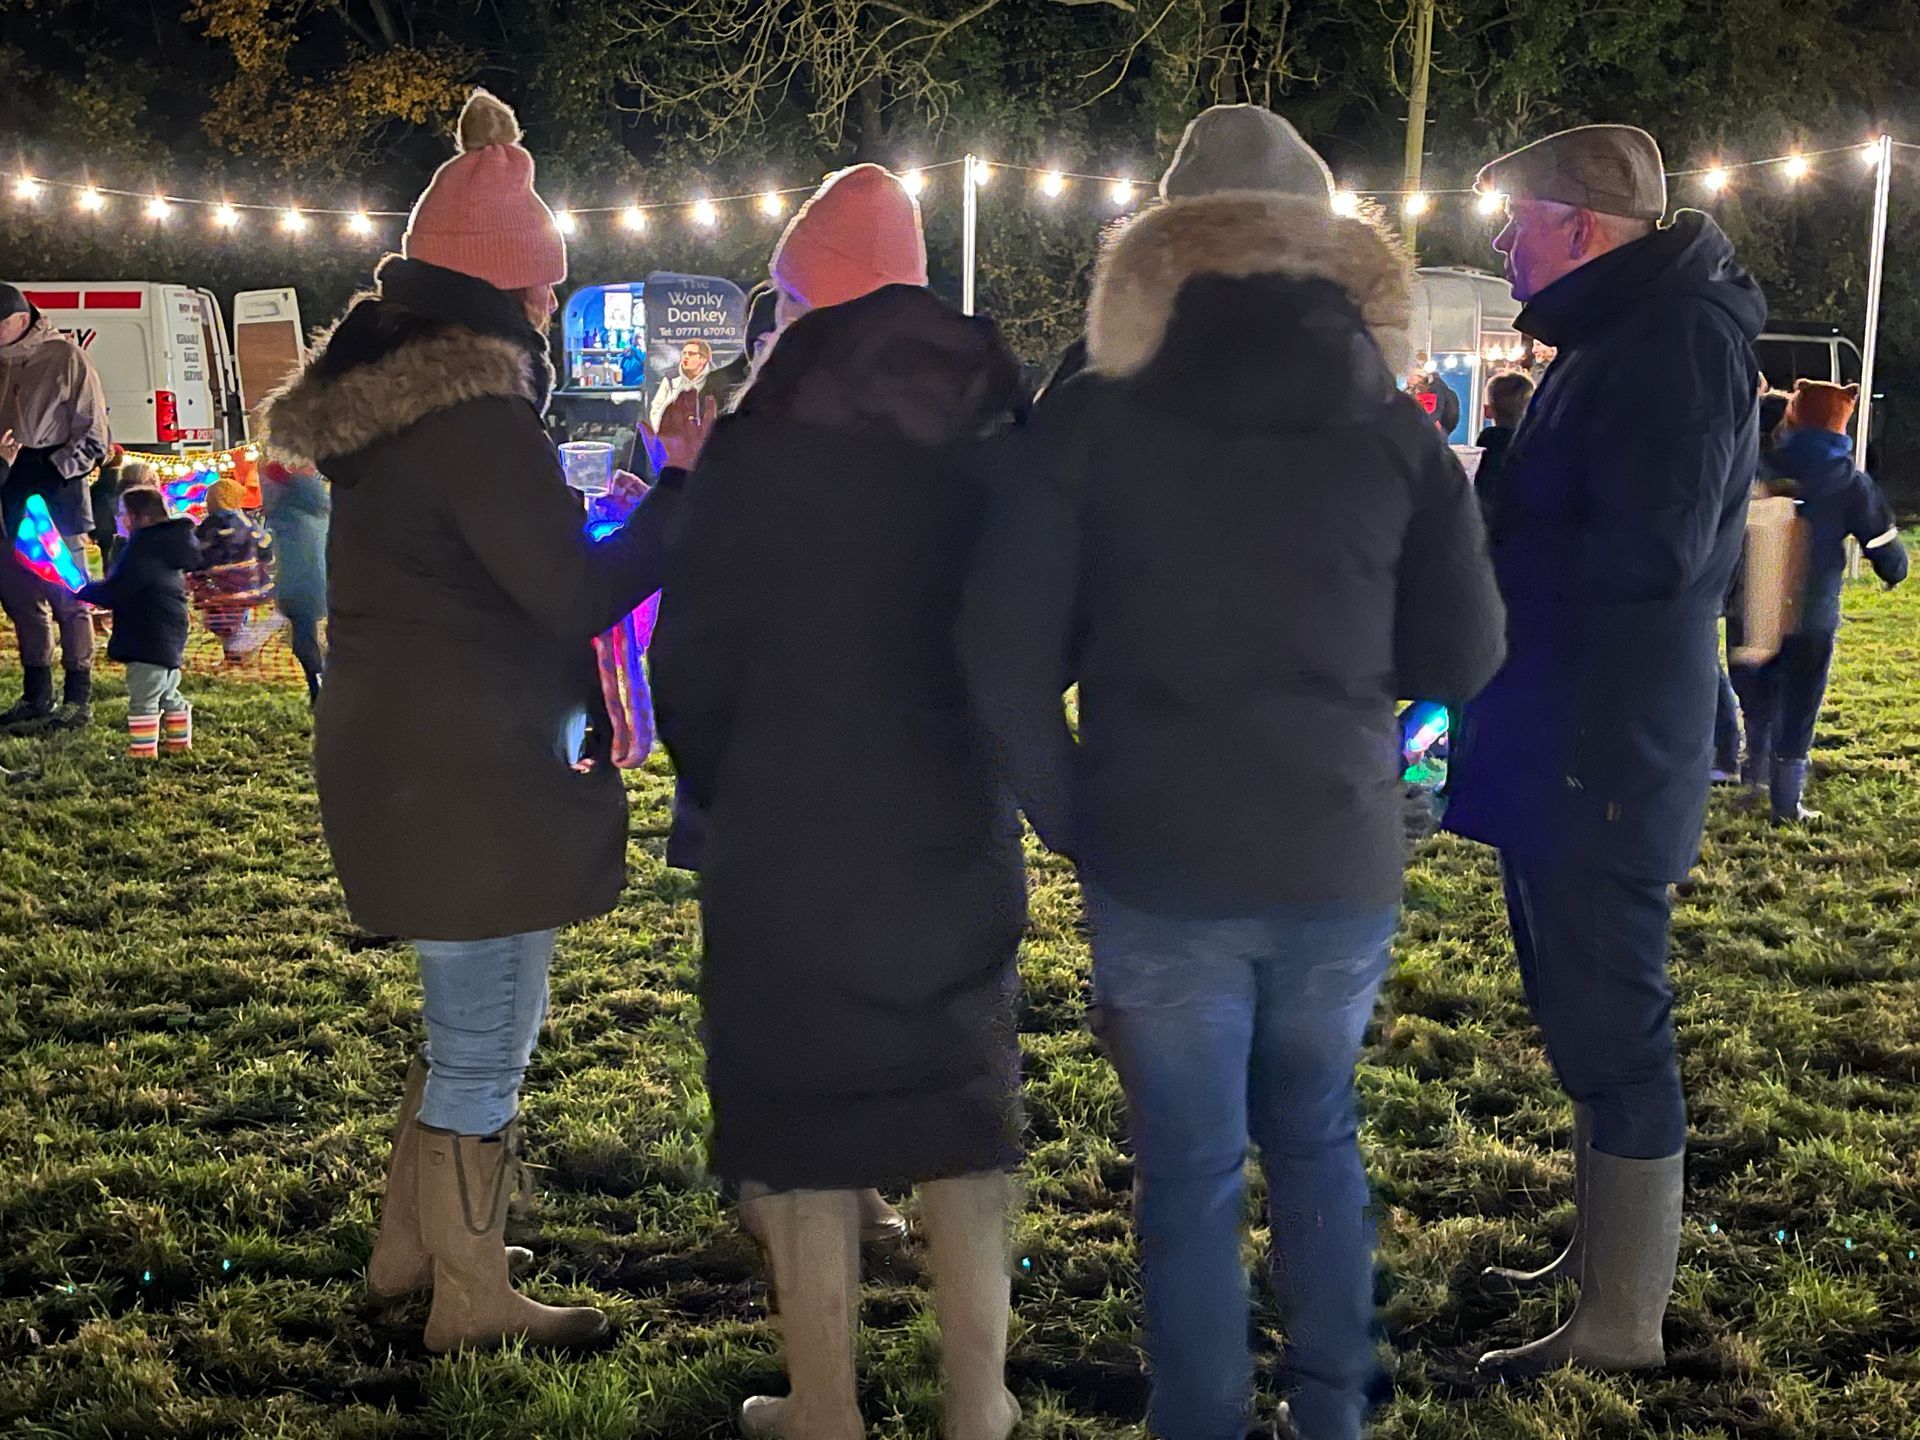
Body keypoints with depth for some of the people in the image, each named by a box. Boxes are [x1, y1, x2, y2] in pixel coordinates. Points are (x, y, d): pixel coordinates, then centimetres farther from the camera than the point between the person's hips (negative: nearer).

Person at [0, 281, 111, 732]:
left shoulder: (65, 358, -5)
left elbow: (93, 438, -6)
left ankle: (78, 698, -2)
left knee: (67, 598, -6)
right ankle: (36, 696, 19)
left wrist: (52, 468, -15)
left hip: (57, 494, -7)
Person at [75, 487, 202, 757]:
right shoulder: (164, 547, 15)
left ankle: (143, 750, -6)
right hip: (171, 640, 10)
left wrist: (81, 591, -7)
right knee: (169, 695, 18)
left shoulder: (140, 551, -17)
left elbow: (114, 592, -21)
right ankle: (180, 742, 25)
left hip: (147, 642, -10)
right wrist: (95, 592, 20)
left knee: (143, 698, -7)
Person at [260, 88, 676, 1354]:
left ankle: (411, 1244, 34)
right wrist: (683, 489, -9)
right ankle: (473, 1300, 16)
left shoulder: (388, 394, 11)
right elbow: (579, 592, -18)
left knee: (466, 1016, 23)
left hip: (400, 760, 10)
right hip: (470, 775, -10)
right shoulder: (475, 413, -19)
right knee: (488, 1042, 3)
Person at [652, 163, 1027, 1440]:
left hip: (792, 836, -4)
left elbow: (692, 654, -8)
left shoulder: (763, 445, -9)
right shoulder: (996, 439, 3)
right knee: (963, 1100, 13)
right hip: (961, 831, 4)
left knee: (804, 1112, 7)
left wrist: (723, 793, 8)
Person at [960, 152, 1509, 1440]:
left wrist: (1073, 822, 4)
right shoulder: (1399, 432, 3)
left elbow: (1004, 656, -7)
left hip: (1160, 861, -2)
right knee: (1315, 1136, 22)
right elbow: (1463, 660, 7)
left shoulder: (1091, 422, -2)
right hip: (1341, 858, 3)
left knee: (1191, 1168, 10)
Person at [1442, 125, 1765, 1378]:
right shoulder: (1620, 335, 17)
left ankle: (1623, 1329, 8)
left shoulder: (1678, 337, -15)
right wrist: (1483, 541, 1)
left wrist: (1469, 559, -13)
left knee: (1611, 1027, -3)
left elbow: (1652, 547, -25)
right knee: (1586, 1011, 19)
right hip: (1563, 745, 10)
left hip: (1606, 754, -10)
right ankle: (1604, 1257, 34)